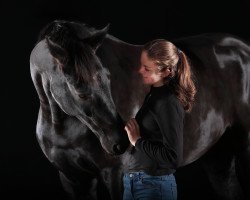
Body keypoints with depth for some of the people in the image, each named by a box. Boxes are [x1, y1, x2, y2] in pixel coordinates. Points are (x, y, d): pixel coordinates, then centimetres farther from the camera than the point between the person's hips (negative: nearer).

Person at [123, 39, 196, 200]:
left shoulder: (169, 103, -17)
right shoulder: (153, 94, 10)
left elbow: (174, 158, -22)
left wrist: (138, 141, -16)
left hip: (154, 186, -9)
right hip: (133, 181, 9)